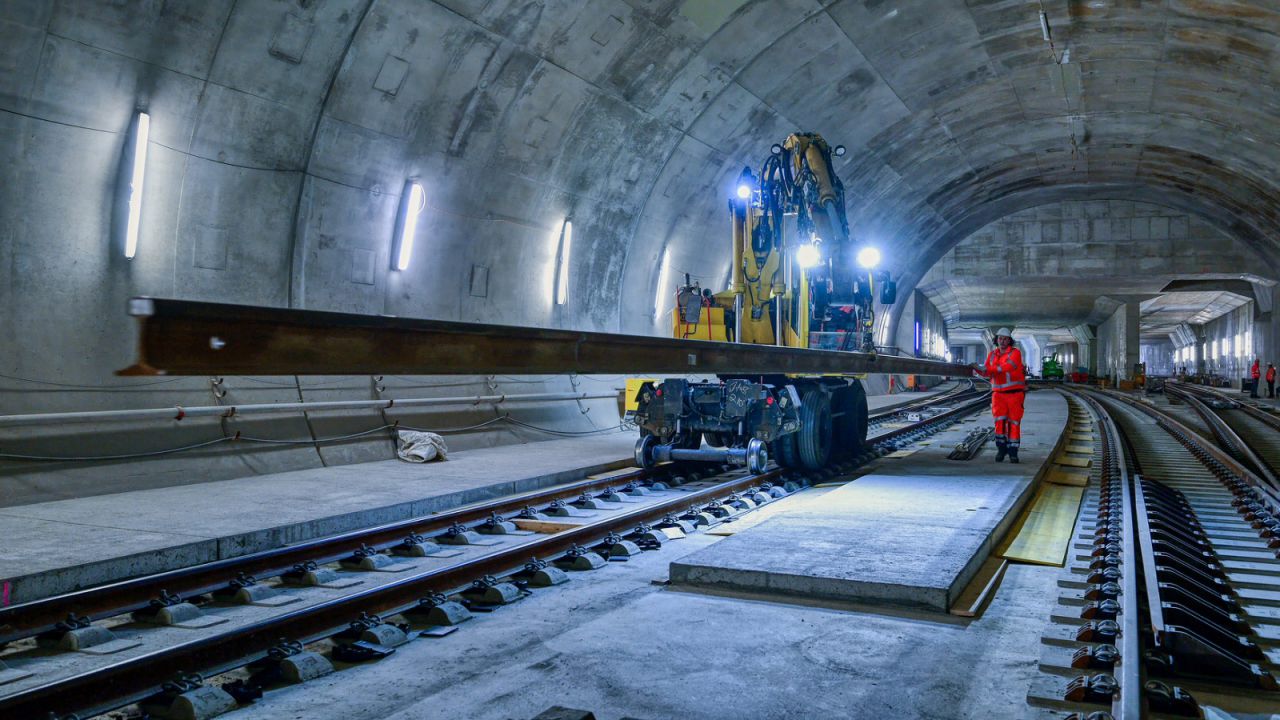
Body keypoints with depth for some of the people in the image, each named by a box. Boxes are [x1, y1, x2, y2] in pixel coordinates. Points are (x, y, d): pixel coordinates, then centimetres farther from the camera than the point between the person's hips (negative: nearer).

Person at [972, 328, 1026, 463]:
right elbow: (986, 373, -3)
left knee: (1014, 422, 1)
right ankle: (1001, 448, 5)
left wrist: (989, 369, -34)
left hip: (1015, 393, -3)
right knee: (999, 421, -10)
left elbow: (1007, 367, -26)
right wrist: (978, 369, -24)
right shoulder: (992, 355, 8)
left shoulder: (1015, 353, -8)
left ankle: (1013, 452, 11)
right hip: (999, 394, 3)